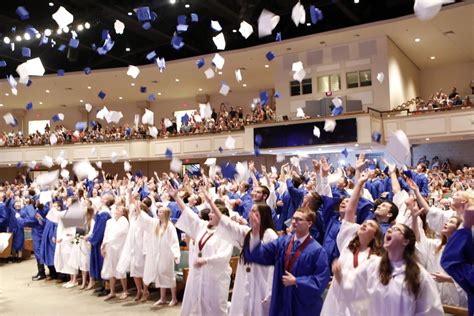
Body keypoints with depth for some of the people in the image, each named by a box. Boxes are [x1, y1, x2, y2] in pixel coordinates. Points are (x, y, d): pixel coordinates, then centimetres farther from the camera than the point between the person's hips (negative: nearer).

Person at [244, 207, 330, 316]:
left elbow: (320, 281, -14)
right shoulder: (282, 242, 2)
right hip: (281, 300, 5)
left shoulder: (317, 250, -12)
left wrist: (296, 281, -16)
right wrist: (255, 232, -19)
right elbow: (260, 254, -6)